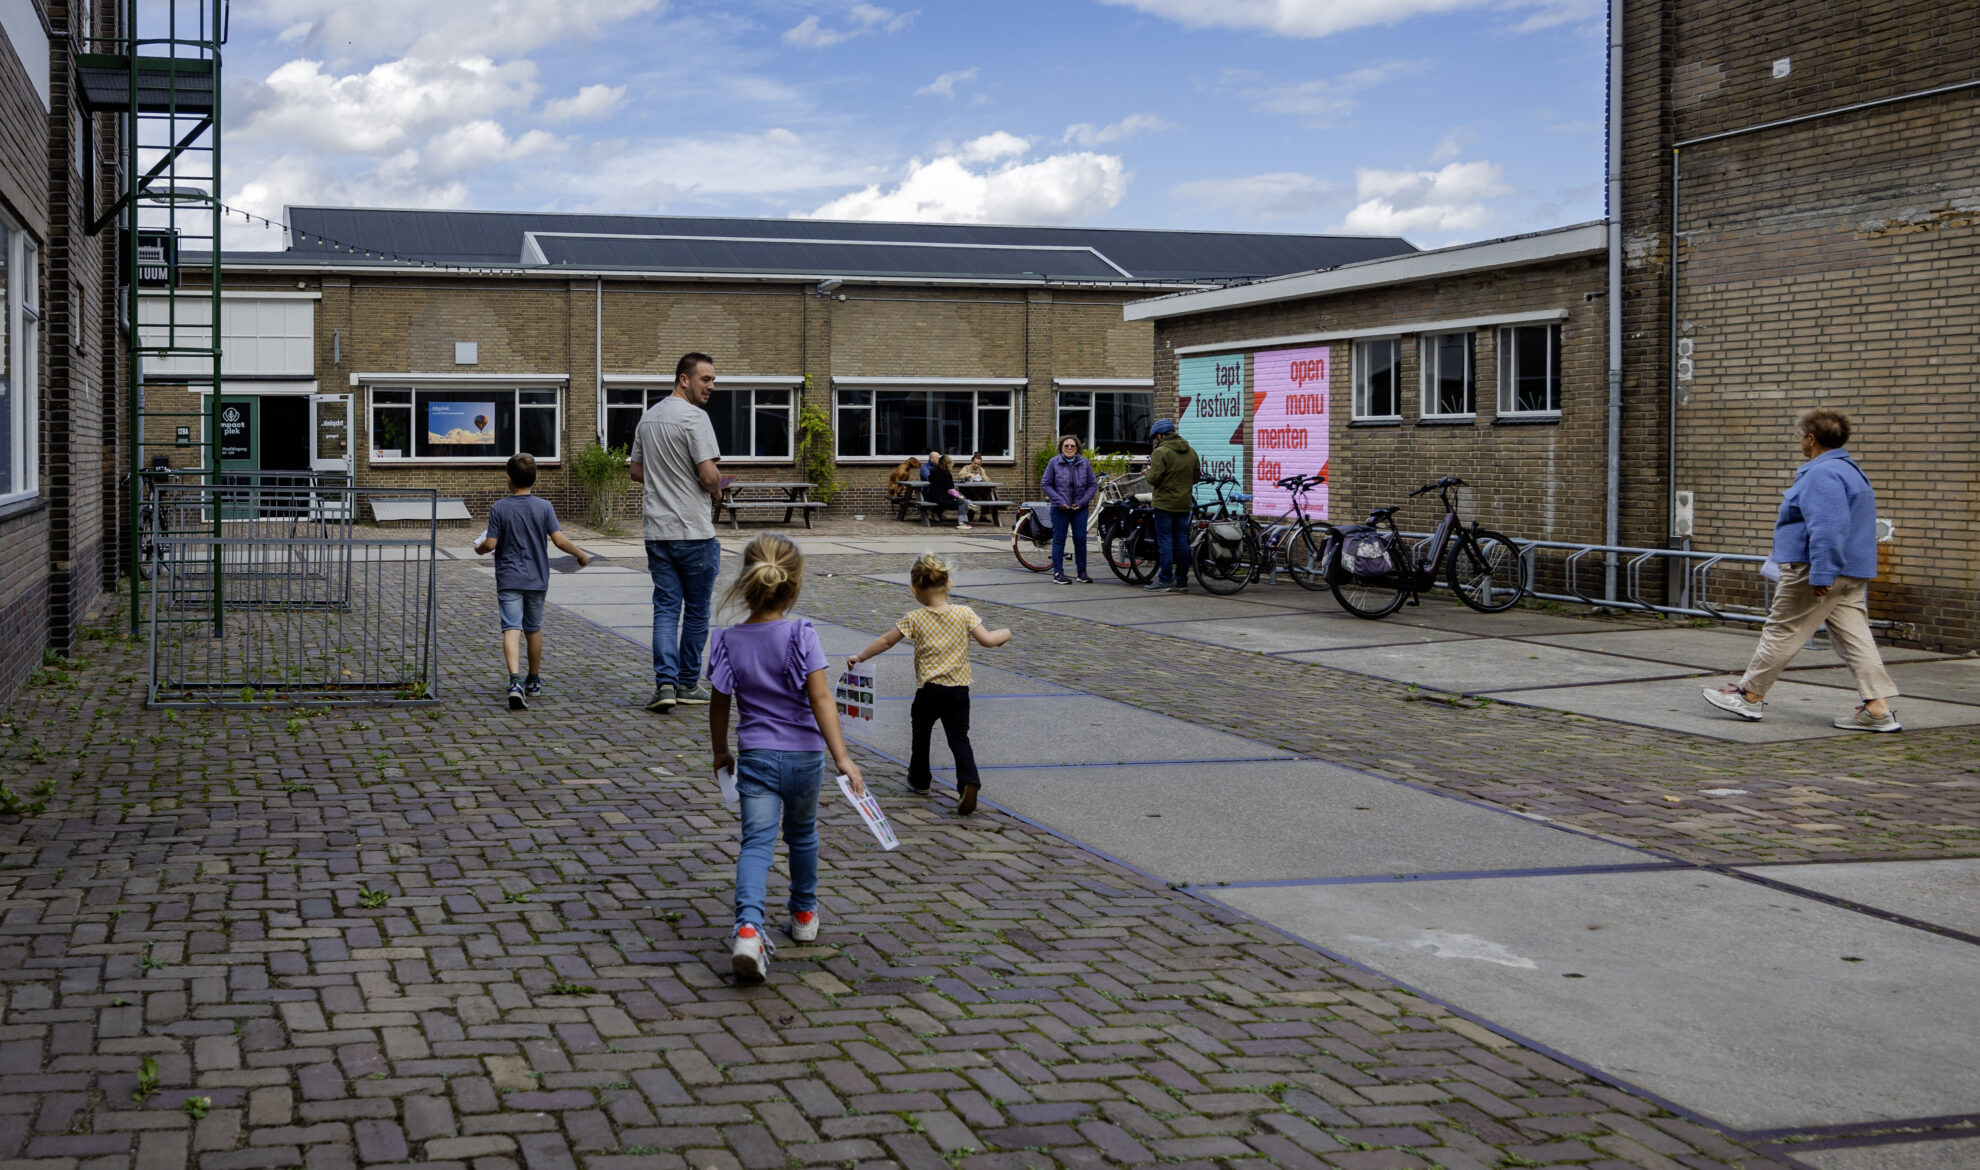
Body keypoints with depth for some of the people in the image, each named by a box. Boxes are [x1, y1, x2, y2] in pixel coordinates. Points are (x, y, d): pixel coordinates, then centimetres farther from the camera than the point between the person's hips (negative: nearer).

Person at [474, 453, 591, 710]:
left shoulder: (498, 508, -5)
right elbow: (559, 540, -8)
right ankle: (534, 681, 32)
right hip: (536, 579, 2)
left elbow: (490, 544, -7)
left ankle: (515, 681, -30)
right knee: (533, 629, 17)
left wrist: (479, 549, 15)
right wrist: (581, 555, 7)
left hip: (508, 580, -2)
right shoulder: (544, 507, -2)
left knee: (511, 628, -10)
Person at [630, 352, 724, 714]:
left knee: (666, 607, 5)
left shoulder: (648, 417, 13)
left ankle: (665, 682, -9)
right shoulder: (694, 417, -14)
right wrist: (716, 494, 2)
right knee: (696, 610, 7)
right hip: (694, 531, -6)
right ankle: (688, 683, 14)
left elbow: (636, 470, 21)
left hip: (656, 530, 7)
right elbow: (709, 476, -20)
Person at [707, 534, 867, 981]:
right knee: (802, 834, 23)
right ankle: (804, 914, 40)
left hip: (755, 757, 0)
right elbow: (820, 698, -19)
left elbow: (720, 705, 2)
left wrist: (721, 752, 19)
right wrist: (841, 757, -20)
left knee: (757, 842, -5)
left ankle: (748, 927, -28)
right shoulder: (801, 634, -13)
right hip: (805, 755, 0)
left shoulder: (728, 641, -6)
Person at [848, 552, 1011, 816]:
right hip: (959, 689, 1)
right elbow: (987, 640, -7)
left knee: (921, 733, 22)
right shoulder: (964, 613, -4)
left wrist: (860, 657, 13)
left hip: (928, 690, -1)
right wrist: (1005, 634, 15)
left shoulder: (914, 619, -6)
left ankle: (919, 778, 39)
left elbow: (886, 641, 0)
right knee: (959, 737, 2)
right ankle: (969, 782, -20)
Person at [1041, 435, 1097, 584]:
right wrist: (1060, 501, -11)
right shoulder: (1054, 463, -1)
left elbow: (1093, 485, 6)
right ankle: (1058, 573, 6)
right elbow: (1045, 484, -2)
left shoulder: (1084, 463, 5)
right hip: (1060, 508, -2)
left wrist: (1082, 502, -6)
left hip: (1080, 508, 2)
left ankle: (1082, 572, 12)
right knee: (1059, 539, 1)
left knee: (1080, 539, 2)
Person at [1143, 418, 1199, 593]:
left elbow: (1154, 478, -17)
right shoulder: (1190, 452, 9)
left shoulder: (1161, 452, -12)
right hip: (1184, 503, 6)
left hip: (1165, 503, -6)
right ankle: (1181, 581, 10)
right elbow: (1196, 477, 13)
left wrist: (1149, 472, 4)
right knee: (1182, 542, 8)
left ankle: (1165, 579, -3)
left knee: (1165, 541, -2)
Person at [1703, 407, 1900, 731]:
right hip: (1853, 573, 10)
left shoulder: (1822, 474, -17)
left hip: (1817, 572, -10)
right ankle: (1878, 707, -1)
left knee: (1781, 632, 1)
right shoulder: (1851, 470, 18)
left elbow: (1828, 528, -26)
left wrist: (1821, 573, -28)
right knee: (1855, 637, 5)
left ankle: (1750, 695, 10)